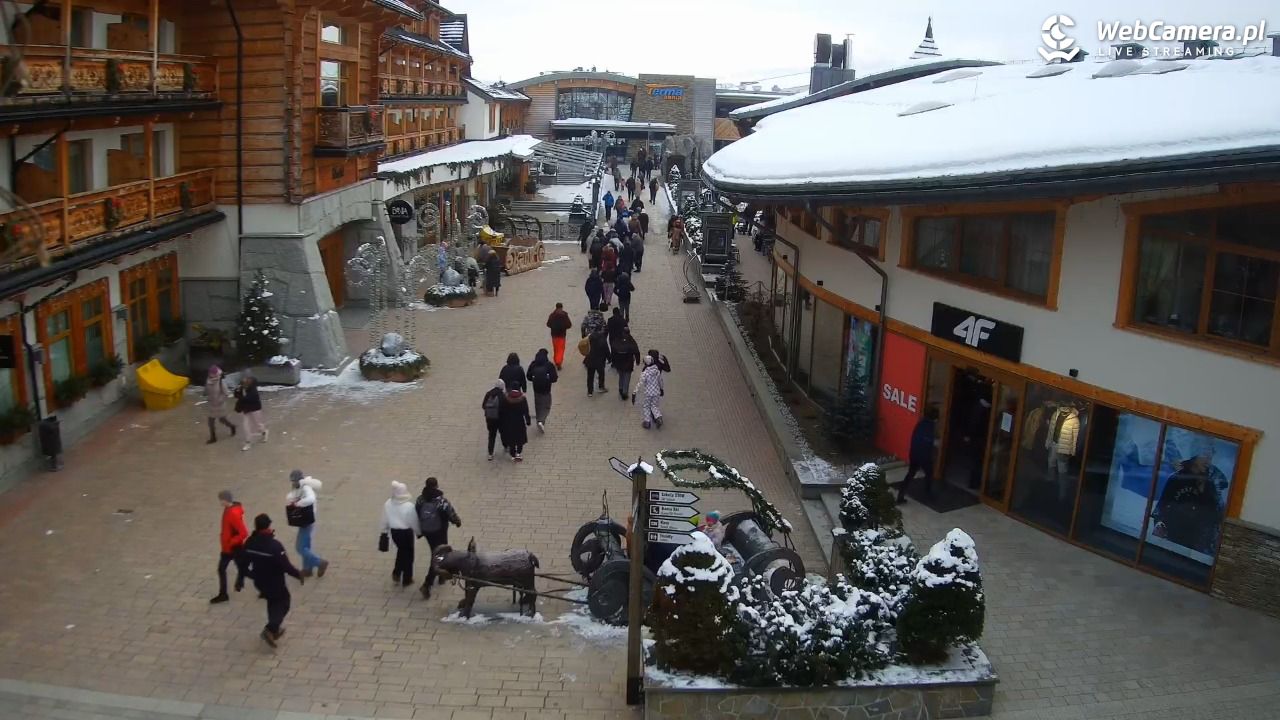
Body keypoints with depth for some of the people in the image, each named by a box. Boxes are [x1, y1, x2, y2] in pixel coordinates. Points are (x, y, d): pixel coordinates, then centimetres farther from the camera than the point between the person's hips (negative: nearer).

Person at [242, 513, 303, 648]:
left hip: (260, 582, 6)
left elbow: (244, 564, 1)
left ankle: (275, 628, 36)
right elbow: (286, 566, -26)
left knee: (272, 602, 27)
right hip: (275, 583, -6)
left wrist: (253, 575, 19)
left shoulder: (249, 543, -9)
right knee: (283, 604, 13)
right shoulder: (274, 545, -29)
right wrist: (299, 575, -11)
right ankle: (271, 629, -2)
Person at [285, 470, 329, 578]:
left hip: (307, 522, -10)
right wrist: (291, 498, -13)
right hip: (304, 522, 10)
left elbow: (310, 499, -41)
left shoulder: (306, 488, -22)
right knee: (305, 546, 18)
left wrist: (297, 503, -31)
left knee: (301, 548, -5)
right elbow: (289, 497, 9)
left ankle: (321, 563, 0)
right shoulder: (299, 489, 9)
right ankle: (308, 568, 28)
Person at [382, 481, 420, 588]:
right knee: (408, 554, 14)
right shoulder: (409, 506, -24)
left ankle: (396, 573, 28)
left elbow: (385, 520, 1)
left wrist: (385, 531, 16)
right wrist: (417, 532, 4)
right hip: (406, 532, -4)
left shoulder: (387, 504, -10)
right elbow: (414, 522, -13)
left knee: (401, 550, 29)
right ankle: (406, 580, 23)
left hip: (394, 531, 4)